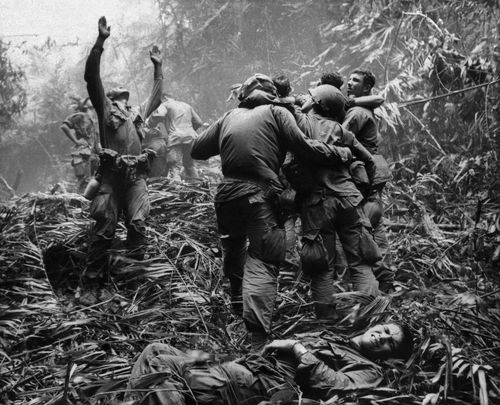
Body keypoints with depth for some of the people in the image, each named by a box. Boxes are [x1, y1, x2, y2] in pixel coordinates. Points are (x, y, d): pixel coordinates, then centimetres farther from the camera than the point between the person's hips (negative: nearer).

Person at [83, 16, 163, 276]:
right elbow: (92, 77, 5)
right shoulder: (105, 108, 15)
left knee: (137, 224, -6)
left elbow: (156, 98, 43)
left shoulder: (138, 113, 28)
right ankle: (93, 273, 2)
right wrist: (100, 41, -2)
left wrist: (158, 68, 42)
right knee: (104, 225, -5)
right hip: (111, 174, -4)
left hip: (136, 175, 4)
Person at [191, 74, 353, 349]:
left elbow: (197, 150, 19)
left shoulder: (229, 117, 19)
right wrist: (341, 153, 8)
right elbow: (303, 147, -3)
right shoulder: (276, 113, 9)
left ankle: (238, 304, 43)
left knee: (234, 250, 28)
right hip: (261, 195, -4)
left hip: (227, 194, 4)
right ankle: (257, 339, -15)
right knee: (262, 263, -6)